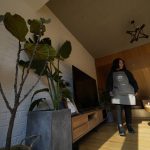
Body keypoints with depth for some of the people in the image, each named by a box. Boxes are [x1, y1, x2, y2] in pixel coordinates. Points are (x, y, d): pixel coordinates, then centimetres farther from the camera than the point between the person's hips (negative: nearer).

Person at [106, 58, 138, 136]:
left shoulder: (127, 72, 17)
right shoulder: (112, 74, 11)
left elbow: (133, 81, 15)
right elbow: (109, 83, 5)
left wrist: (136, 90, 6)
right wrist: (110, 91, -8)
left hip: (128, 94, 3)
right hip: (117, 94, -2)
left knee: (128, 110, 6)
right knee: (119, 110, -9)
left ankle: (129, 126, 20)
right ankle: (121, 128, -4)